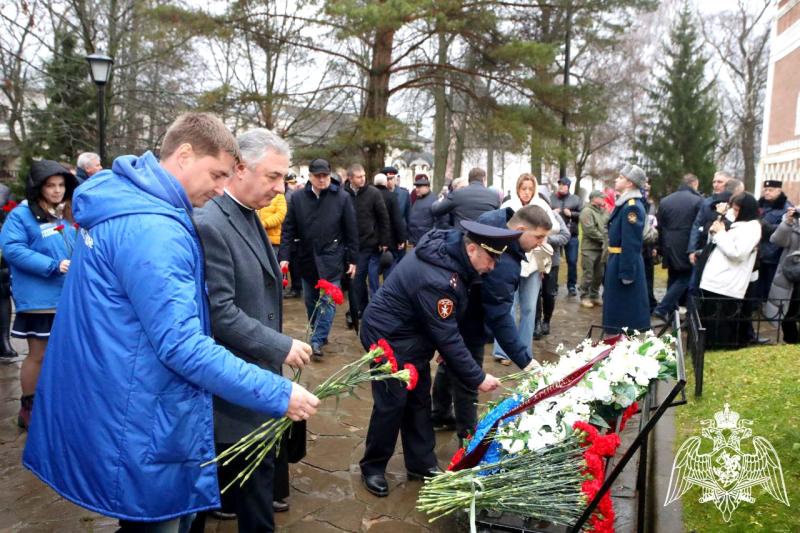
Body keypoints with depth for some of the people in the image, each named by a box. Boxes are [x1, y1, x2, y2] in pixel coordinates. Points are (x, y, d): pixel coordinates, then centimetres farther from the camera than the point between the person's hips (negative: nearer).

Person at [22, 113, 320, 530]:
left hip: (125, 412, 10)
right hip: (139, 428, -10)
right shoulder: (151, 228, -26)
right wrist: (280, 395, -26)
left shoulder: (127, 201, 7)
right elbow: (182, 345, -29)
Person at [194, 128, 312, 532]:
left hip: (255, 374, 9)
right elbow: (220, 312, -25)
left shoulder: (250, 217, 9)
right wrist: (281, 347, -22)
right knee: (255, 468, 5)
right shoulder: (209, 225, -21)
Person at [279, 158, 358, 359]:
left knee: (328, 300, -5)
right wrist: (284, 256, -8)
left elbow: (351, 231, -3)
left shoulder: (342, 197, -7)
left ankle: (317, 341, 1)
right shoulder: (298, 198, -2)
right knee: (311, 301, 13)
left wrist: (352, 259, -4)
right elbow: (288, 229, 0)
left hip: (331, 258, -3)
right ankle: (319, 335, 30)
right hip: (307, 258, 3)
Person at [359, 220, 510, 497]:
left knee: (419, 400, 15)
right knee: (392, 404, 1)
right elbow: (447, 337, -27)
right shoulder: (436, 280, -34)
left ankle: (421, 463, 28)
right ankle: (372, 467, 21)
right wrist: (477, 378, -19)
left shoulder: (449, 247, -6)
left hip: (412, 334, 9)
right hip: (389, 338, -9)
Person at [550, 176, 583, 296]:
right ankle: (553, 285, 20)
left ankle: (572, 286, 18)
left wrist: (571, 214, -10)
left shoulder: (576, 199, 5)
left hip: (571, 235, 0)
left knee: (572, 261, 5)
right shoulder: (550, 198, 3)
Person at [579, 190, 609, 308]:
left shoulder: (603, 211, 14)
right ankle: (584, 297, 8)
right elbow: (590, 230, -18)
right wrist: (603, 239, -12)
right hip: (590, 248, -7)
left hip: (601, 248, 7)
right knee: (588, 274, -2)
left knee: (599, 274, 12)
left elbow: (609, 225, 13)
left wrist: (607, 240, -6)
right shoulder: (587, 211, -10)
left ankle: (595, 295, 24)